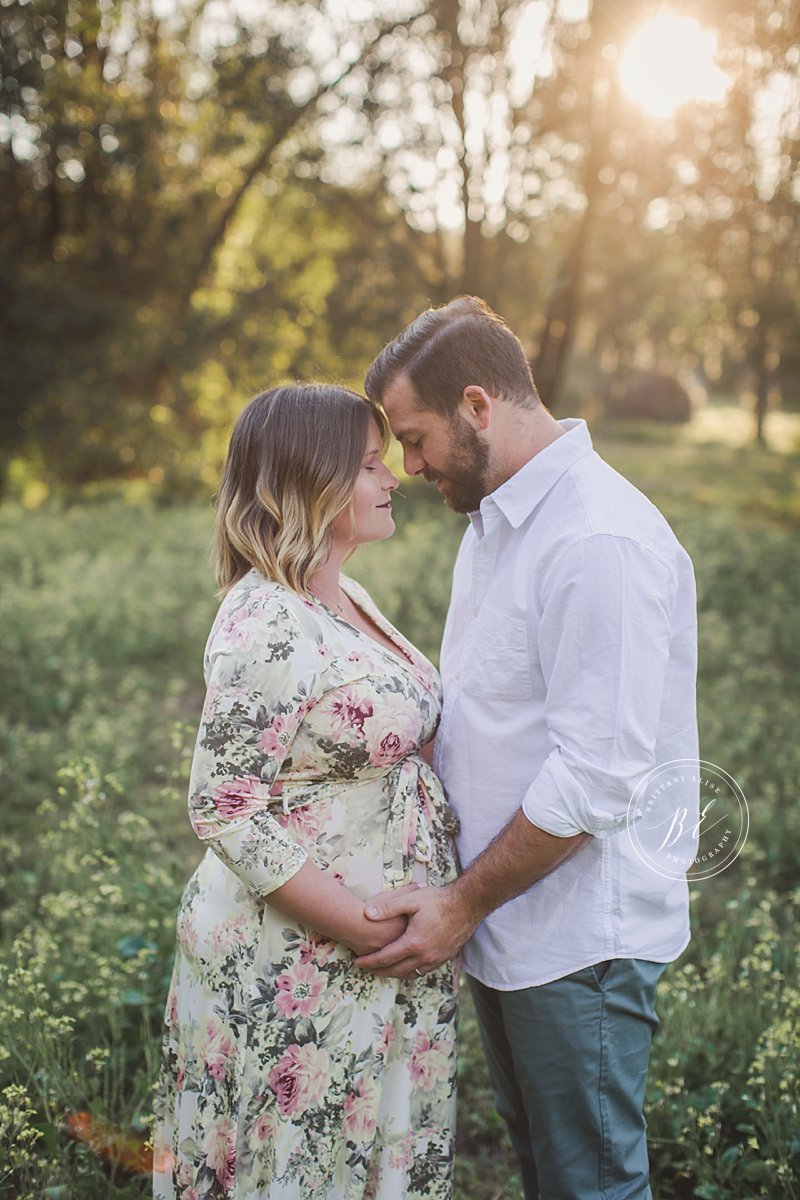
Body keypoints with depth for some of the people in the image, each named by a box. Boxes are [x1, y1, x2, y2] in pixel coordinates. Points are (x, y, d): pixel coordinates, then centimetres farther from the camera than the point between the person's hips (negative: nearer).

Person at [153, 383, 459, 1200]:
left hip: (387, 954, 8)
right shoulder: (267, 625, -21)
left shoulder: (345, 599, 7)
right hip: (298, 971, -8)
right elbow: (225, 811, -23)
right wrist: (368, 929, -21)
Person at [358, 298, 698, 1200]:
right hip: (501, 921, 9)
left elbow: (597, 774, -25)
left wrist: (464, 902, -18)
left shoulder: (602, 542, -23)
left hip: (580, 938, -9)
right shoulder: (492, 520, 9)